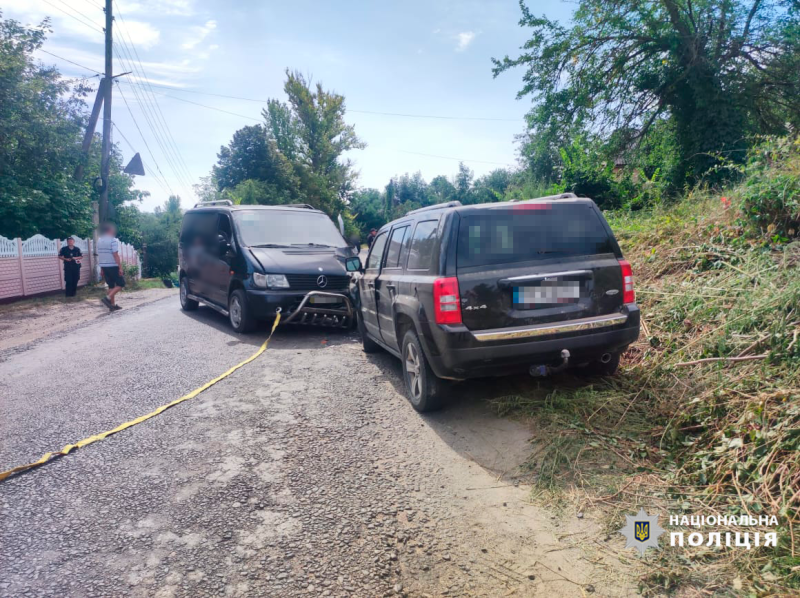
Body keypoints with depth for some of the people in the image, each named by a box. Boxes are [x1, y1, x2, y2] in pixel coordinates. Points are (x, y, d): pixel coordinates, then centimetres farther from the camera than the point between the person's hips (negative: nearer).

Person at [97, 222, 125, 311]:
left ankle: (113, 305, 12)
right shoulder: (113, 240, -12)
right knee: (121, 284, 2)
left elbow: (99, 255, 12)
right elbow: (116, 255, -17)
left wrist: (101, 268, 17)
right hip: (113, 266, -7)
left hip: (104, 266, 7)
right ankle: (107, 298, -13)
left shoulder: (99, 240, 10)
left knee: (111, 285, 12)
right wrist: (120, 267, -16)